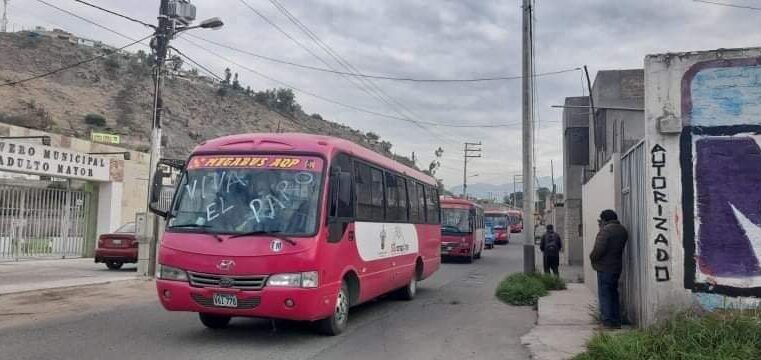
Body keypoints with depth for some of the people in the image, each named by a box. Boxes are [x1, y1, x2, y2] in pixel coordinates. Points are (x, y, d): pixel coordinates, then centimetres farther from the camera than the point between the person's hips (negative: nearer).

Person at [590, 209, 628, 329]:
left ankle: (608, 321, -2)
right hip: (617, 266, 8)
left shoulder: (606, 230, -17)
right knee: (613, 294, 16)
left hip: (605, 267, -8)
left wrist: (592, 258, -3)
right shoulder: (622, 230, 10)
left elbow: (599, 248, -24)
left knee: (604, 294, -2)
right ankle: (616, 321, 18)